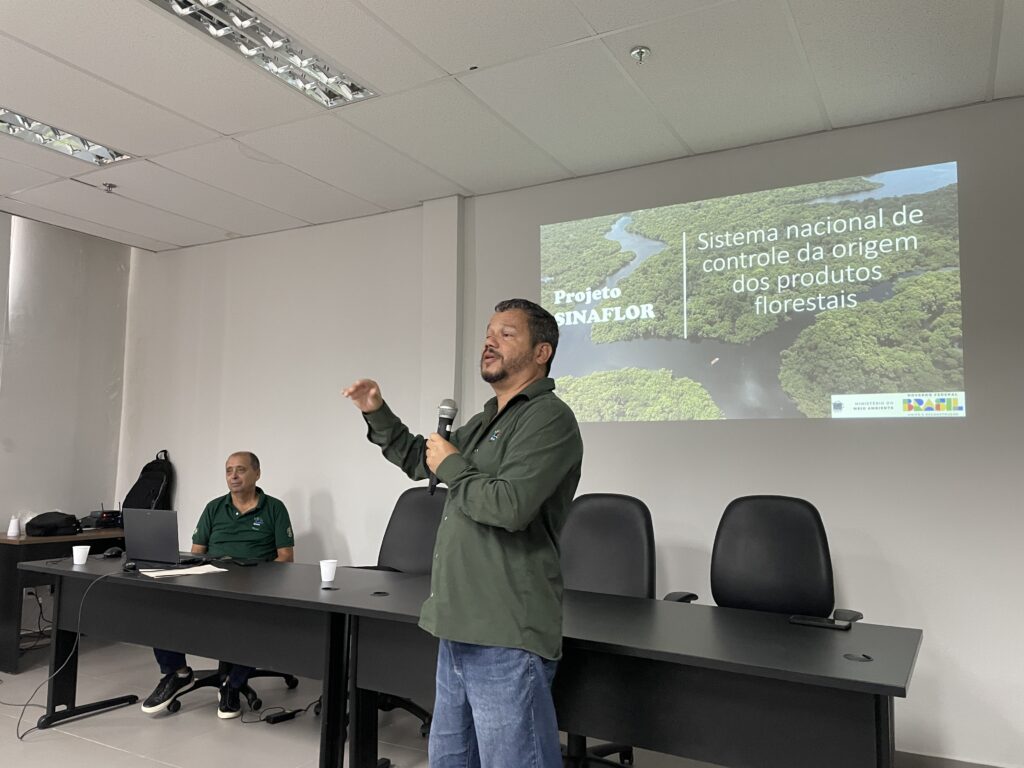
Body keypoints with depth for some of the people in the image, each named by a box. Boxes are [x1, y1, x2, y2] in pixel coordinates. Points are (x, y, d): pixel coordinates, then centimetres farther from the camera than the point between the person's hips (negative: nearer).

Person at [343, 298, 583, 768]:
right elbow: (419, 461, 29)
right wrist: (377, 414, 16)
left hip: (506, 638, -10)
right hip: (460, 629, 10)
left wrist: (452, 465, -11)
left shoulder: (548, 418, -13)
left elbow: (510, 507, -26)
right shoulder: (487, 421, 16)